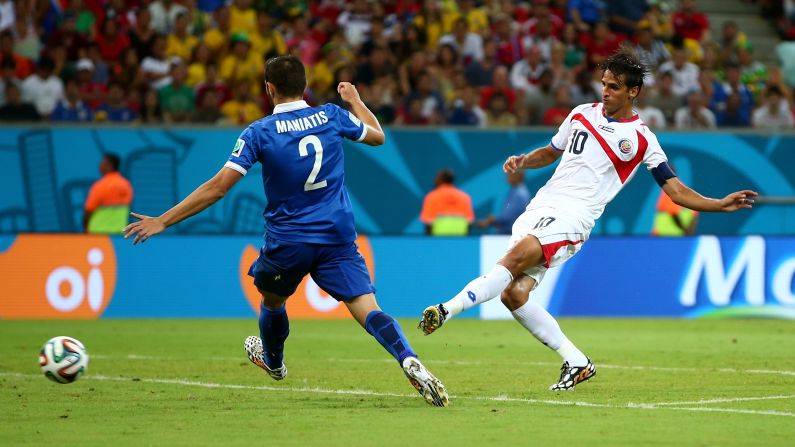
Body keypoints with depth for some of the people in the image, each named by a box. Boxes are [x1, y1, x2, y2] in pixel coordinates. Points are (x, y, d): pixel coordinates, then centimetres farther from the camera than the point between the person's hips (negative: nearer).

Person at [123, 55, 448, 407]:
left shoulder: (259, 132, -9)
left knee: (272, 301, 29)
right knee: (369, 311, -8)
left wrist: (162, 221, -9)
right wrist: (354, 100, 37)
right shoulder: (331, 116, 0)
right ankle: (410, 362, -33)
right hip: (338, 237, 1)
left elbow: (217, 187, -13)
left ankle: (272, 361, 53)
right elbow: (377, 135, 18)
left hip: (287, 243, -1)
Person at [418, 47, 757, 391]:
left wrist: (720, 205, -12)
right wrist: (523, 161, 11)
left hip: (573, 215, -6)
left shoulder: (641, 140, 2)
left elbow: (677, 191, 2)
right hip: (540, 205, 6)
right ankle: (576, 362, 2)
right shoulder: (582, 114, 16)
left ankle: (448, 309, -34)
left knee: (516, 256, -32)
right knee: (513, 293, -9)